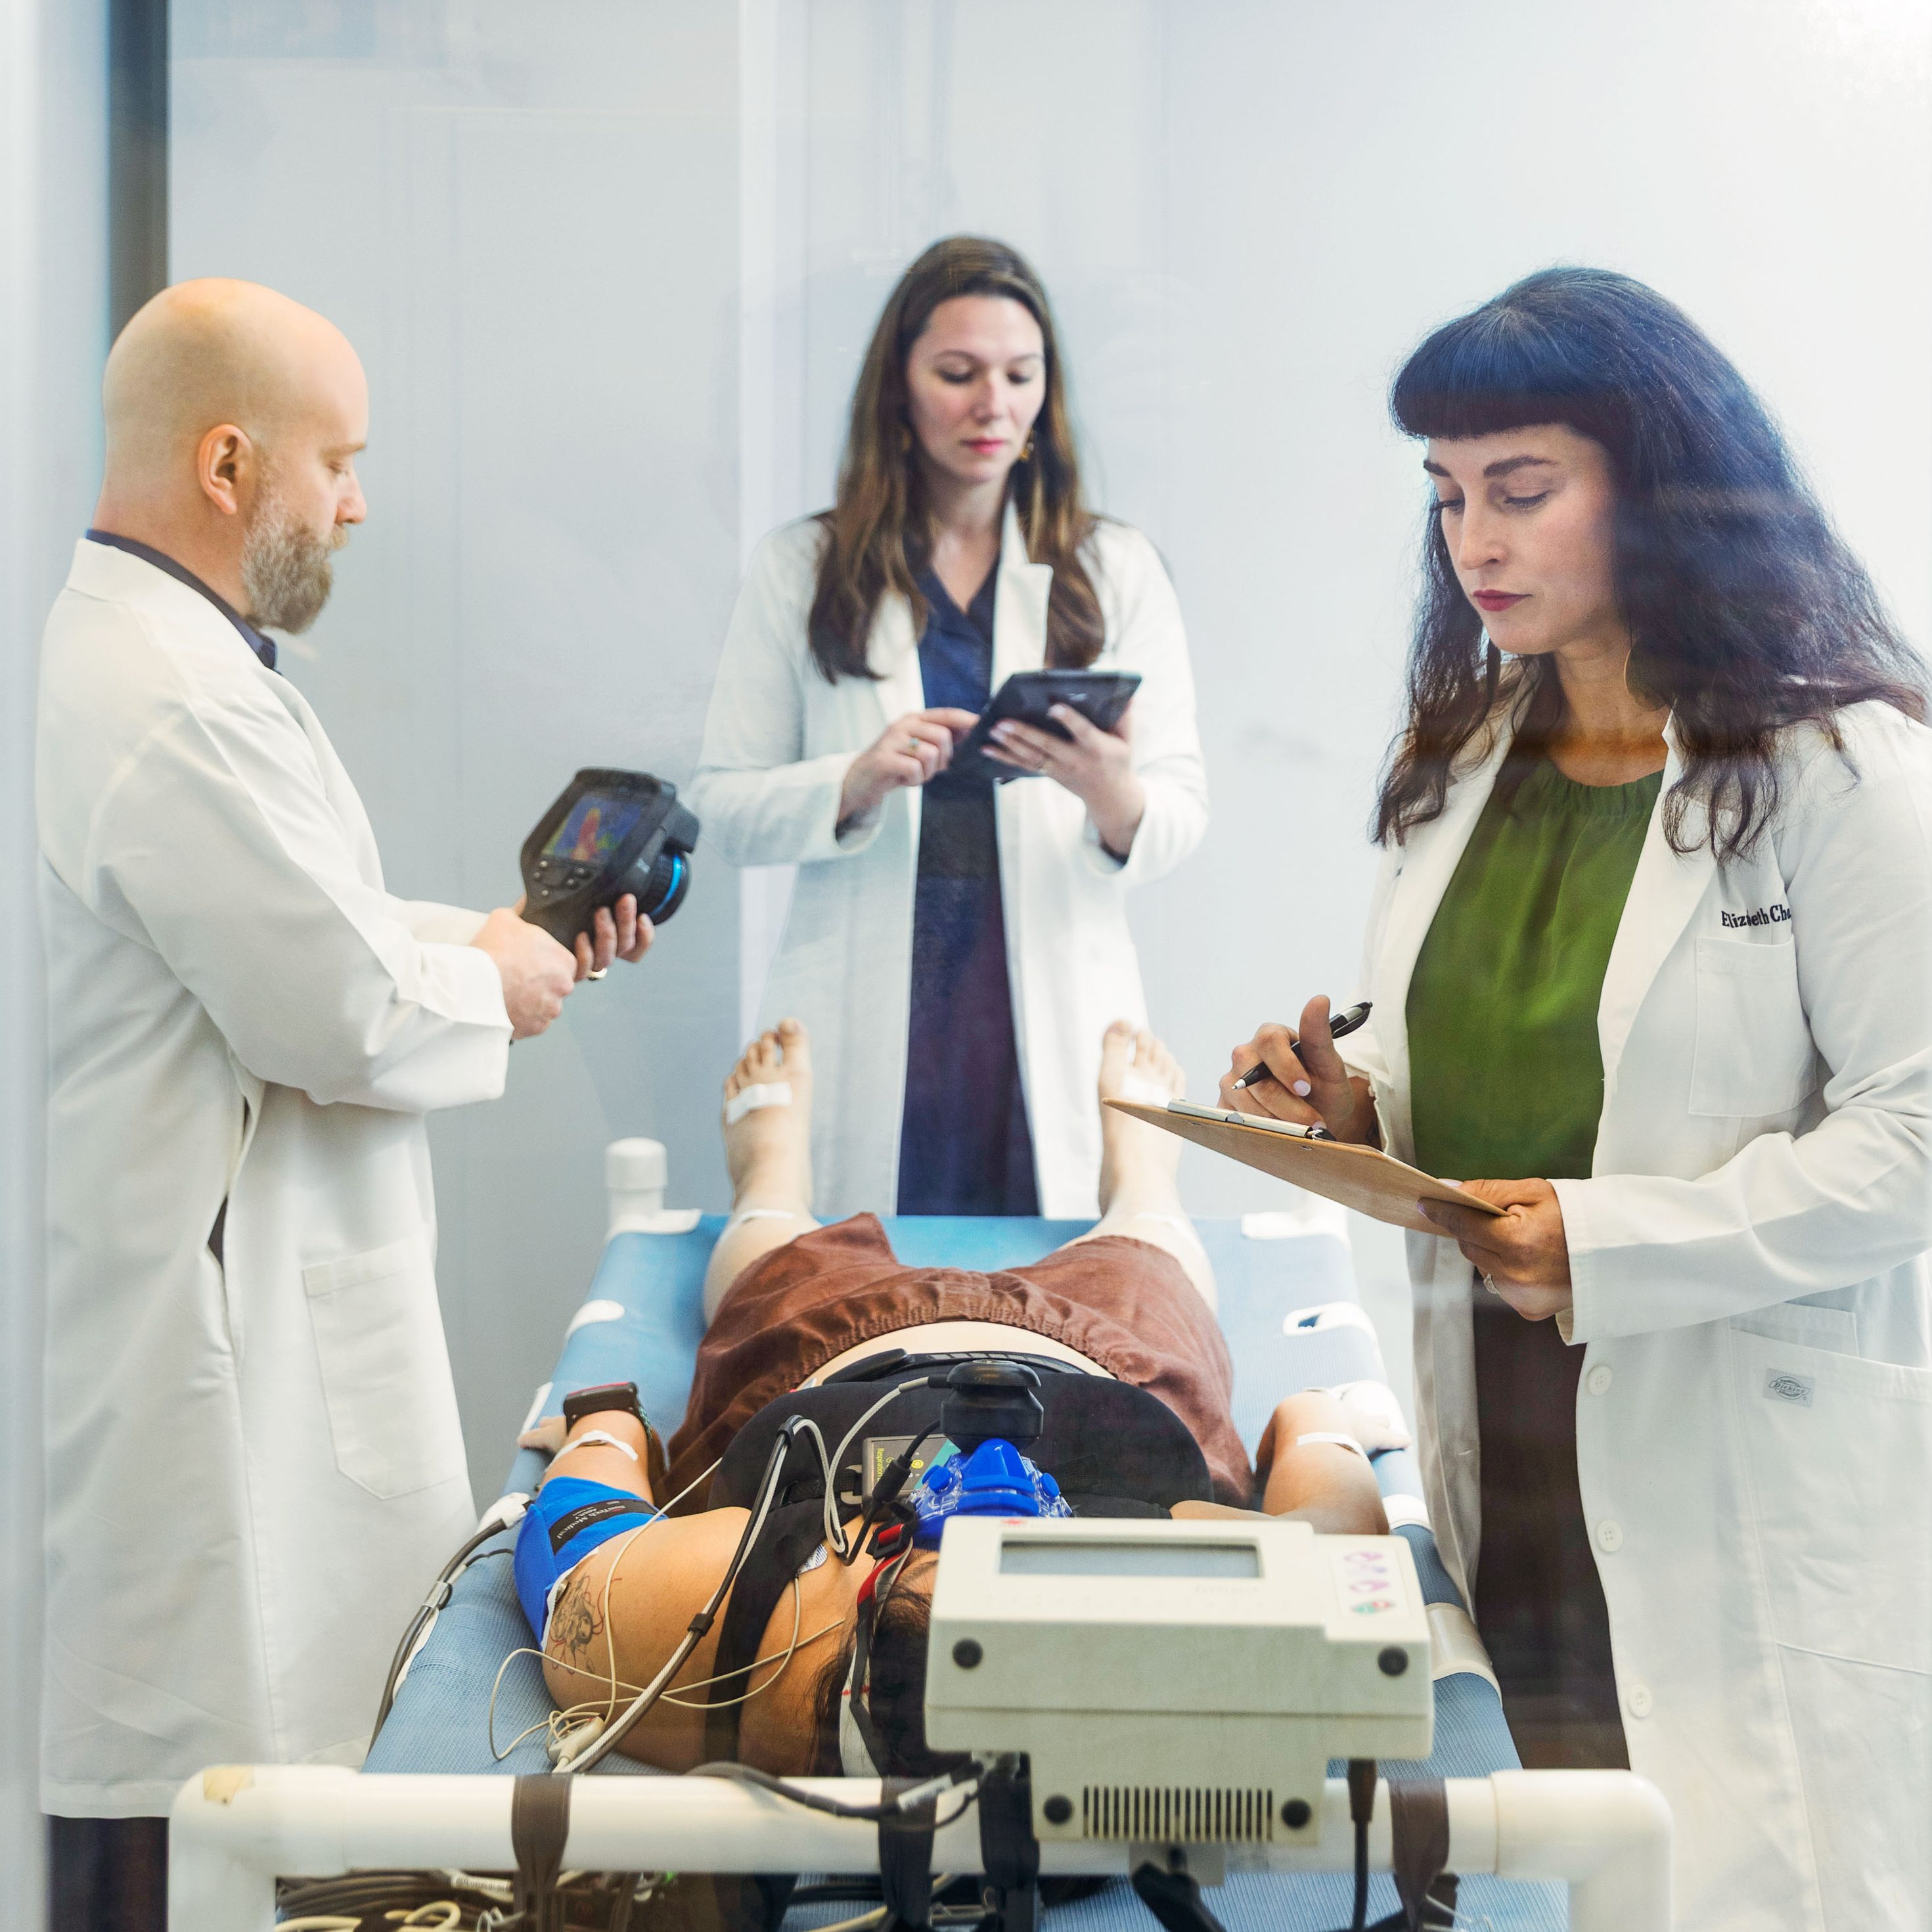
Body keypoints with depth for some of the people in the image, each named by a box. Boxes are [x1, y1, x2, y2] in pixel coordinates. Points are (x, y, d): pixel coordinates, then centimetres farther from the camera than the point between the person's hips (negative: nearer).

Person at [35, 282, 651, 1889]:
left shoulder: (132, 652, 14)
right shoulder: (180, 710, -22)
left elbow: (286, 925, 24)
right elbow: (342, 1016, -22)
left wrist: (488, 932, 15)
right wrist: (497, 989, -2)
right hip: (213, 1348, -11)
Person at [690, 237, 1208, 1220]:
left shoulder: (1116, 569, 10)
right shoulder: (798, 569, 9)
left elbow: (1182, 815, 4)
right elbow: (722, 808, 5)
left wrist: (1115, 796, -19)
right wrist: (855, 783, -14)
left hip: (1054, 1037, 1)